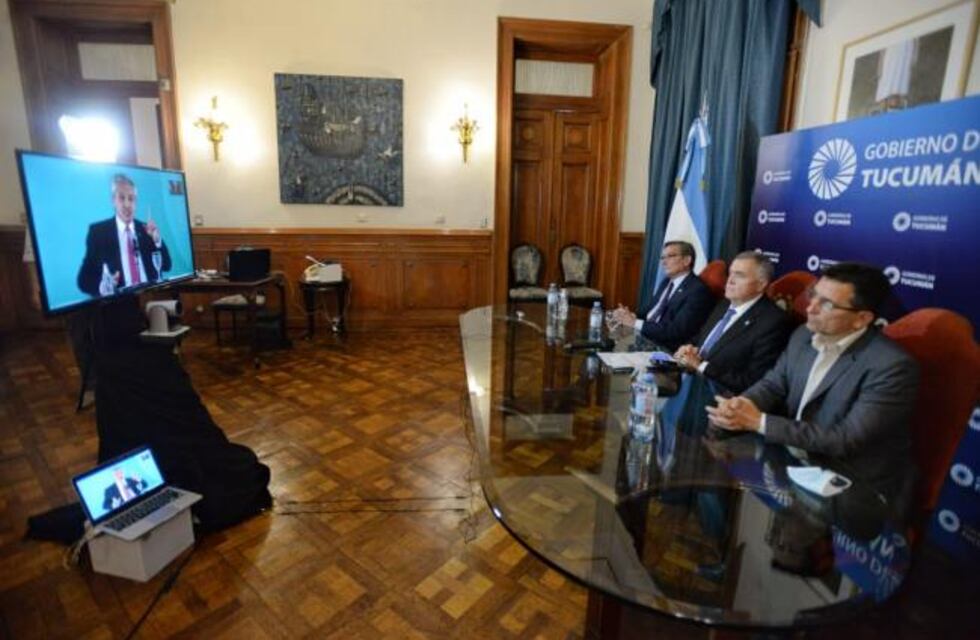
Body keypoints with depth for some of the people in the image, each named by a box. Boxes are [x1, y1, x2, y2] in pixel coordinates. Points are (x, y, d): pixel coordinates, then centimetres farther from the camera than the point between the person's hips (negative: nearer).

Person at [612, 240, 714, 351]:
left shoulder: (698, 290, -13)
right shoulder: (667, 282, 15)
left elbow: (676, 332, -20)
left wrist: (636, 323, -20)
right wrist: (632, 316, -6)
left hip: (664, 348, -8)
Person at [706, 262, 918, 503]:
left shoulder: (892, 366, -21)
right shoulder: (804, 335, 0)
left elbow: (846, 440, -24)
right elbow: (772, 384, 6)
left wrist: (759, 422, -26)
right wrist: (741, 404, -17)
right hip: (793, 461, 6)